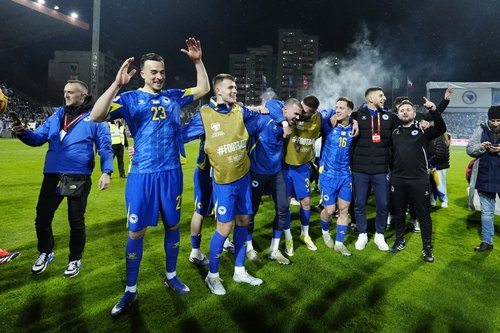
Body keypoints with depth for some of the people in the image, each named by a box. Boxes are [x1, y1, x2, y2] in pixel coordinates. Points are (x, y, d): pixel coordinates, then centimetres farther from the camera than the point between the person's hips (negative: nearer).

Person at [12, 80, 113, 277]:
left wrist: (106, 172, -15)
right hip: (52, 176, 5)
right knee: (42, 218, 12)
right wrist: (23, 132, -9)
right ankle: (45, 253, 38)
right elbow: (38, 138, 13)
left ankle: (75, 259, 26)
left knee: (76, 221, 6)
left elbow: (105, 148, -3)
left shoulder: (94, 118, 0)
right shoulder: (57, 115, 14)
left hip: (78, 178, -5)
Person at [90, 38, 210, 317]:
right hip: (142, 174, -3)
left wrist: (198, 61, 3)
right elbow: (97, 116, -17)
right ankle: (131, 290, 21)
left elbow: (204, 89, 16)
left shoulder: (174, 96, 8)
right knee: (136, 231, 4)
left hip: (172, 173, 3)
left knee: (173, 225, 13)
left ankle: (171, 276, 33)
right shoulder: (130, 98, -3)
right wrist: (117, 84, -27)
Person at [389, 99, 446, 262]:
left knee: (423, 214, 5)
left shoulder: (423, 130, 2)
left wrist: (433, 110, -25)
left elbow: (442, 129, -14)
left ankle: (427, 247, 20)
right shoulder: (394, 132, 10)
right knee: (398, 213, 14)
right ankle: (400, 241, 32)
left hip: (419, 180, -2)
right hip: (397, 180, 3)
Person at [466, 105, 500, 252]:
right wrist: (480, 147, -15)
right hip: (485, 179, 2)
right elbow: (469, 149, 4)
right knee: (486, 212, 13)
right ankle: (487, 242, 25)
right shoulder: (481, 130, 4)